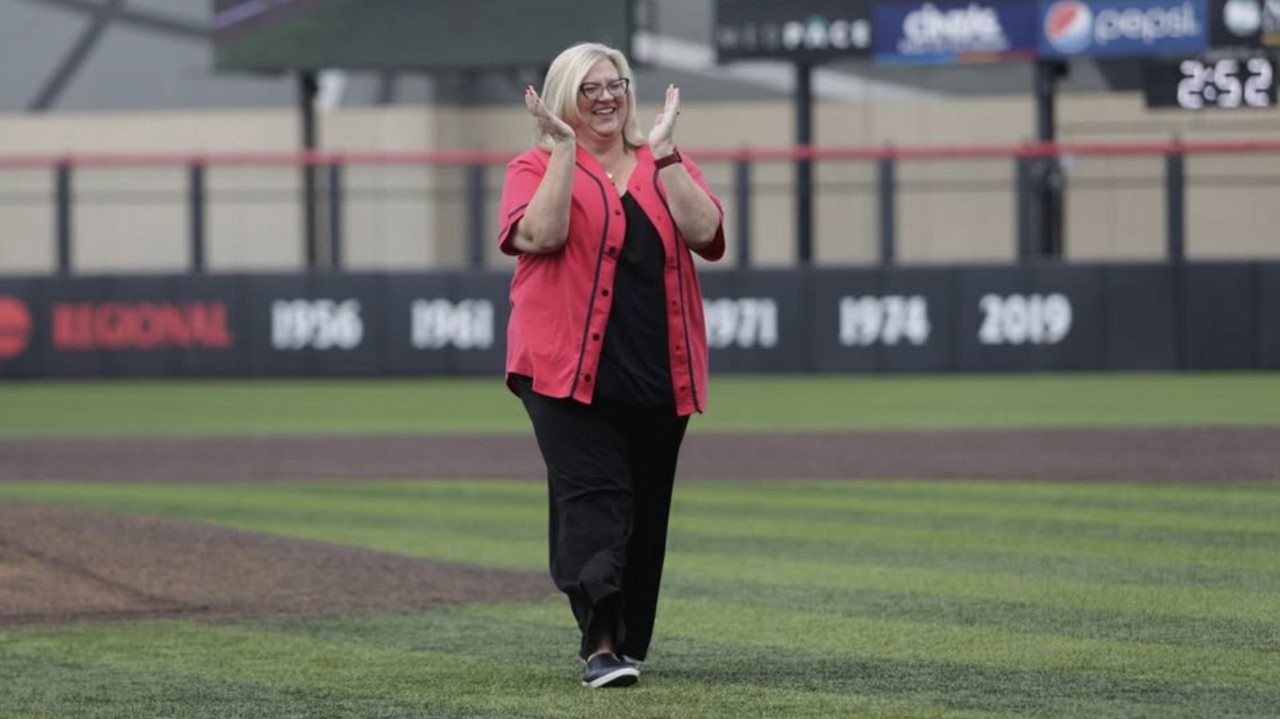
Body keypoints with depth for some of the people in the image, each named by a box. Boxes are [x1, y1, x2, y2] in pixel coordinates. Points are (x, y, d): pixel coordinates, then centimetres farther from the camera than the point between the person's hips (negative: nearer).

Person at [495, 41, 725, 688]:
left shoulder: (666, 167, 13)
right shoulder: (537, 168, 4)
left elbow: (703, 232, -5)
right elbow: (539, 234, -16)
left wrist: (664, 152, -9)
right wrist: (564, 149, -13)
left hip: (660, 374, 4)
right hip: (570, 369, -4)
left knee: (645, 510, 8)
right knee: (593, 499, -15)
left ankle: (630, 643, 19)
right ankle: (600, 645, -22)